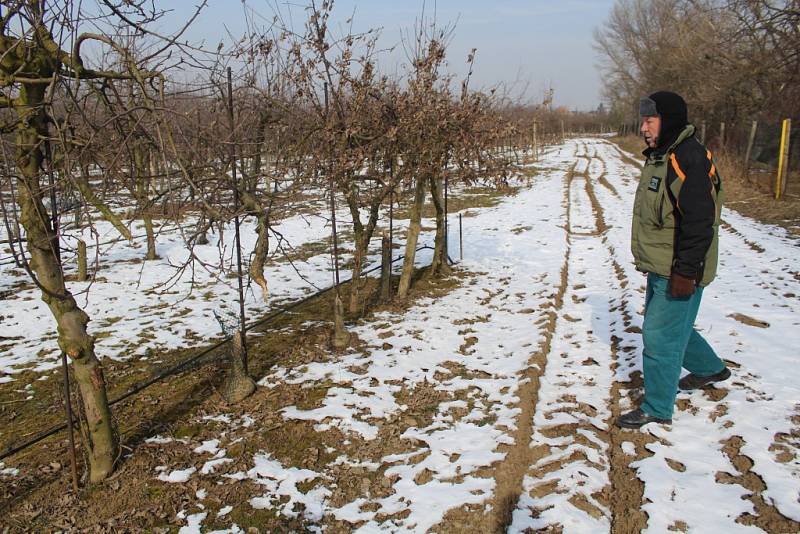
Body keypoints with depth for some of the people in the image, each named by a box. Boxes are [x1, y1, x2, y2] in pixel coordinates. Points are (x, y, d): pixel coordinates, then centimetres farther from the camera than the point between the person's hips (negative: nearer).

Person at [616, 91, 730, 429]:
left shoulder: (690, 160, -21)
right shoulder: (660, 157, 11)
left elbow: (699, 223, -25)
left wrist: (686, 271, -24)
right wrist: (649, 259, 23)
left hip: (678, 274, -10)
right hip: (659, 268, 10)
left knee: (660, 336, -2)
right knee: (672, 326, 25)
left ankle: (657, 409, 12)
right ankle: (710, 369, 47)